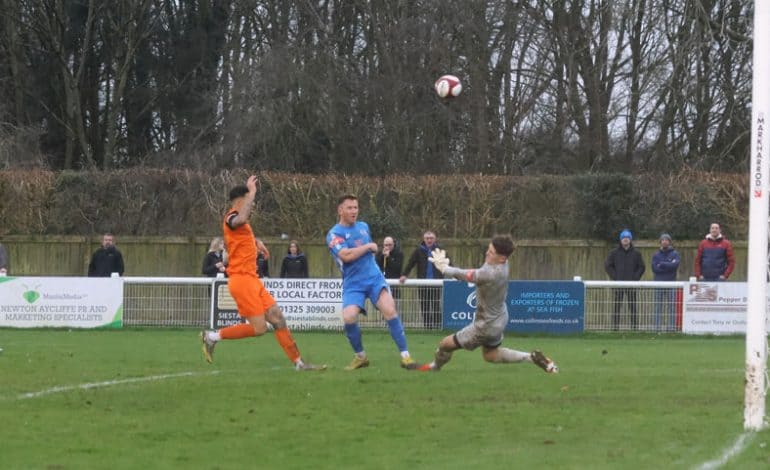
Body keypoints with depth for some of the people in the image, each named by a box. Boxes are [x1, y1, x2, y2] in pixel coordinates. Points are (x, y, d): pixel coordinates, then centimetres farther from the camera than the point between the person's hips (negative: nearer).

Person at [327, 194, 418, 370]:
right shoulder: (334, 234, -5)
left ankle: (405, 355, -15)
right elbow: (346, 255, -21)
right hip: (353, 284, -3)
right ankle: (360, 356, 0)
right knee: (349, 317, -24)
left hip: (374, 277, 3)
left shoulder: (363, 227, 15)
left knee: (390, 310, -18)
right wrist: (368, 247, -11)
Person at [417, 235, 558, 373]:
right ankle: (532, 357, 23)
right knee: (490, 355, 31)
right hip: (498, 319, 9)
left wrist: (444, 269, -6)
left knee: (446, 344, 10)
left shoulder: (490, 274, -38)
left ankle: (435, 366, 39)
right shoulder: (503, 265, -11)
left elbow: (462, 275, -25)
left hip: (487, 325, -9)